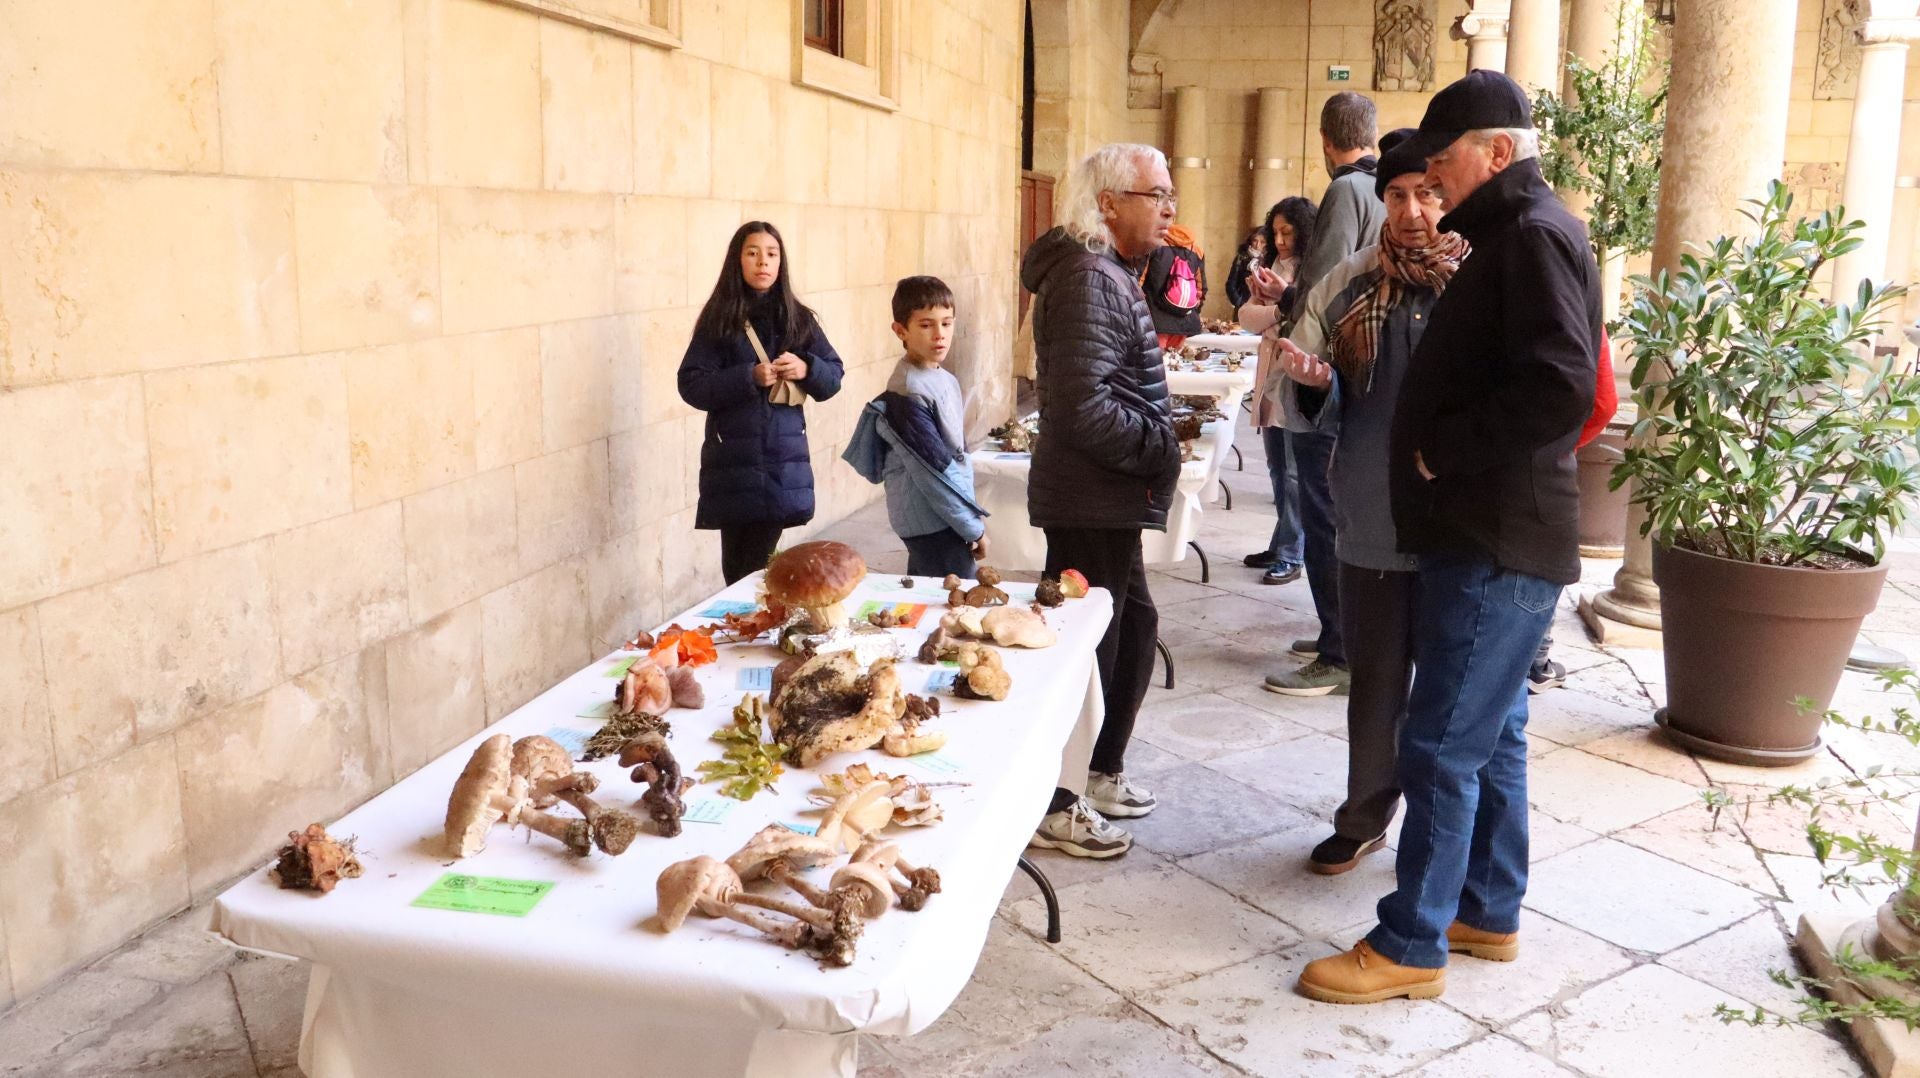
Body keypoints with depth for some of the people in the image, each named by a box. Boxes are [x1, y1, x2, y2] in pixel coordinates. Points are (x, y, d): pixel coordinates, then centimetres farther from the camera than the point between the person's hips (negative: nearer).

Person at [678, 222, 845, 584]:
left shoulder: (798, 319, 6)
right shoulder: (719, 320, 0)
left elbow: (833, 378, 9)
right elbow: (692, 386, -6)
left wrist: (806, 369, -13)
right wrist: (749, 377, -17)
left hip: (783, 462, 1)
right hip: (733, 462, -1)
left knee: (757, 567, 2)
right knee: (737, 567, 4)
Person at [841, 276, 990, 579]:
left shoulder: (946, 381, 9)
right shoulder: (909, 393, -18)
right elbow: (933, 470, -19)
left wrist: (973, 512, 14)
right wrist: (974, 528, -14)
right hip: (932, 525, -9)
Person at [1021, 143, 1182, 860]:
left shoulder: (1109, 273, 16)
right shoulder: (1088, 282, -19)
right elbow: (1084, 410, -26)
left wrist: (1157, 440, 11)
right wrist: (1159, 446, -15)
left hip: (1110, 502, 11)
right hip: (1090, 502, -11)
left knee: (1133, 627, 20)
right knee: (1086, 644, -2)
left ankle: (1101, 772, 34)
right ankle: (1053, 806, 12)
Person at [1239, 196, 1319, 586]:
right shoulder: (1269, 267, 15)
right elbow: (1246, 316, 7)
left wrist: (1284, 296, -15)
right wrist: (1277, 309, -10)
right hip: (1270, 378, 8)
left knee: (1295, 473, -5)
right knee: (1278, 471, 13)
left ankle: (1290, 556, -1)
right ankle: (1281, 545, 22)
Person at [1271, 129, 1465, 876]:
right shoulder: (1348, 288, 4)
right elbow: (1299, 406, 8)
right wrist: (1310, 382, -14)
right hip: (1372, 527, 3)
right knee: (1373, 689, 16)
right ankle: (1364, 821, 34)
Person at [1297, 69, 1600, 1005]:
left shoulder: (1536, 235, -14)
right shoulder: (1511, 234, 17)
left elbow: (1560, 388, -27)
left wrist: (1443, 450, -17)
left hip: (1498, 542, -11)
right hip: (1484, 534, 11)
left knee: (1442, 745, -5)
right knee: (1490, 735, 17)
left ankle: (1411, 947, 6)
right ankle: (1488, 913, 30)